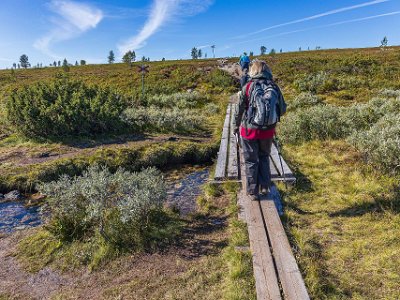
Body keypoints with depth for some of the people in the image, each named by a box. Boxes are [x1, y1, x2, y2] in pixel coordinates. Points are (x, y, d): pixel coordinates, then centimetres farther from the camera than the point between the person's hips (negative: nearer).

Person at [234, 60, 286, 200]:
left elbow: (239, 110, -6)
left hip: (249, 130, -2)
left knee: (251, 161, 11)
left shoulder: (247, 87, -12)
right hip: (268, 131, 3)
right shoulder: (274, 87, -4)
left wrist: (236, 126, 10)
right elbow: (283, 109, 3)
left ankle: (253, 191, 20)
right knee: (264, 157, 23)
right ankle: (265, 187, 27)